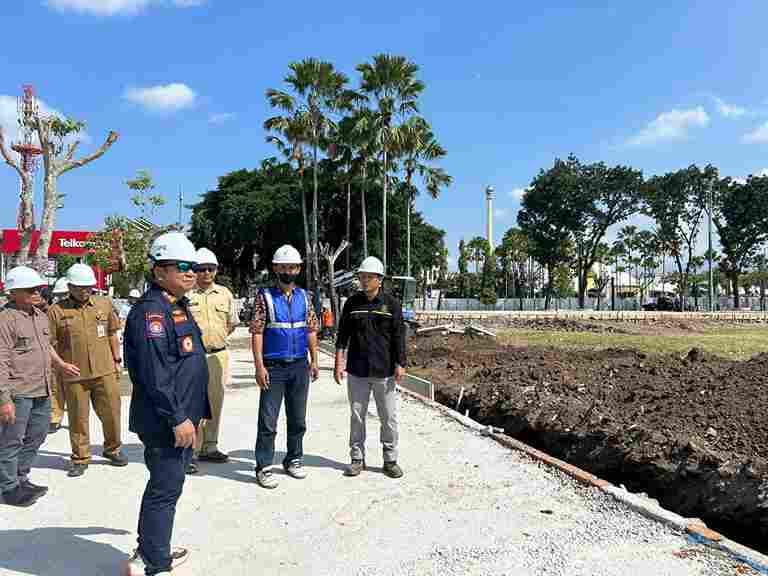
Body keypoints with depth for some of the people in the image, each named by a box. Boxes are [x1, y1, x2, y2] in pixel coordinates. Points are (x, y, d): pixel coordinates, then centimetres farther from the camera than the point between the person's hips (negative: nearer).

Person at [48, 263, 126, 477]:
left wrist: (117, 360, 13)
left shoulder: (104, 304, 7)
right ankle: (80, 459, 22)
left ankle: (112, 450, 29)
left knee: (111, 412, 8)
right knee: (78, 417, 7)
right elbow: (51, 344, 1)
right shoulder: (56, 311, -1)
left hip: (105, 371, 2)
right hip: (74, 374, -2)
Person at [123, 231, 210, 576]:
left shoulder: (178, 307, 14)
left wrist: (195, 413, 22)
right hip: (166, 423, -10)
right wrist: (178, 418, -22)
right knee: (165, 490, 0)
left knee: (165, 486, 20)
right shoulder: (151, 310, -18)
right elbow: (154, 373, -24)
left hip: (182, 418, 10)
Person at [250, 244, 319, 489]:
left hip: (300, 367, 4)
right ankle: (264, 467, 11)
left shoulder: (304, 297, 8)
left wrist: (314, 361, 6)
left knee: (298, 419, 13)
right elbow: (256, 333, -8)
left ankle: (294, 460, 28)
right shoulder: (265, 296, -5)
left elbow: (311, 331, 11)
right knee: (268, 420, -1)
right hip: (273, 367, -4)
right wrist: (259, 366, -15)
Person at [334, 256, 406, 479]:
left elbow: (399, 336, 0)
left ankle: (390, 459, 19)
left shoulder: (392, 303, -1)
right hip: (357, 371, 2)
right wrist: (339, 362, 0)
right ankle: (357, 458, 22)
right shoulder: (352, 302, 4)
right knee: (357, 415, 9)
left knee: (389, 417, 5)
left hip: (384, 371, -1)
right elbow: (343, 335, 6)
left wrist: (400, 364, -5)